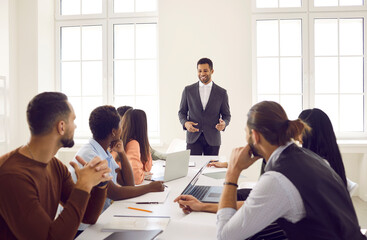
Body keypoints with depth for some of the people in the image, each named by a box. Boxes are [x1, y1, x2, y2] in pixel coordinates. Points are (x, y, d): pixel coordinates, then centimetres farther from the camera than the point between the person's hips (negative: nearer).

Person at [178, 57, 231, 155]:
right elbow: (182, 112, 11)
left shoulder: (221, 92, 4)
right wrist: (185, 123, -10)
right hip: (193, 138, 0)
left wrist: (223, 124, -13)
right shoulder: (188, 90, 6)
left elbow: (227, 115, 9)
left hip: (212, 140, 0)